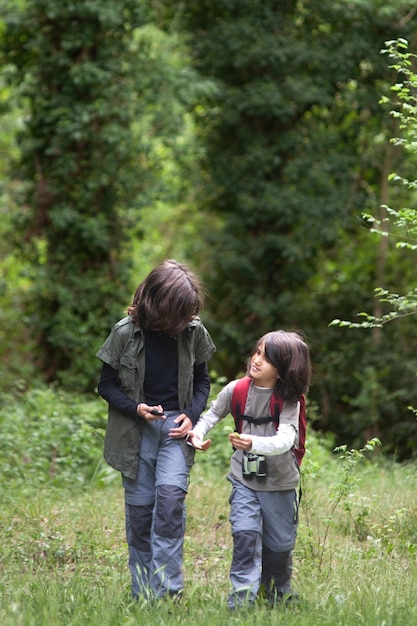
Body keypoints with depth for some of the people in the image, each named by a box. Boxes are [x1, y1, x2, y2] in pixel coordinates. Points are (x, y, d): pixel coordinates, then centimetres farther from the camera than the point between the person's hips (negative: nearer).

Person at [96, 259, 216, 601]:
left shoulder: (193, 332, -3)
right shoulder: (126, 332, -10)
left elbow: (202, 380, 10)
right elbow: (106, 384, 0)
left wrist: (192, 414, -7)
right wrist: (135, 408, -16)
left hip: (175, 426, 1)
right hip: (136, 429, 0)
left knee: (171, 493, -18)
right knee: (139, 505, 2)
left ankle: (167, 588, -15)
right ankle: (142, 592, 13)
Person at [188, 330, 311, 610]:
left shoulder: (289, 401, -15)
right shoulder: (236, 390, -7)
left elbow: (284, 440, -30)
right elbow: (212, 414, 10)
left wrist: (254, 443, -46)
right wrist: (198, 432, -10)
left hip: (280, 484, -1)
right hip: (244, 479, 1)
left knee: (279, 545, 11)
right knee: (245, 535, -15)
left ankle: (279, 593, 37)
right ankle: (242, 600, -12)